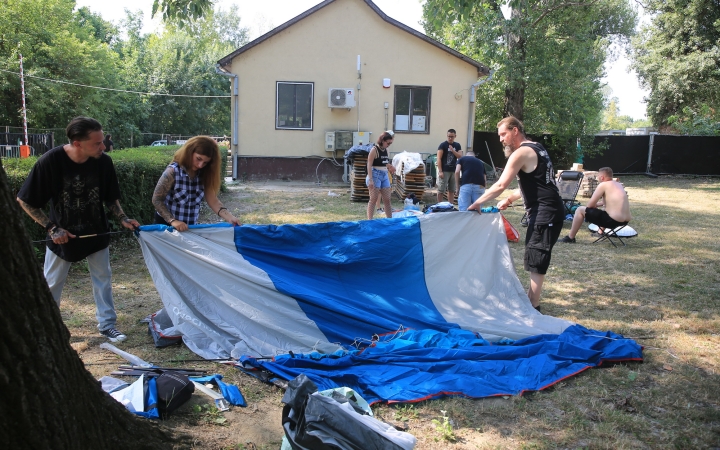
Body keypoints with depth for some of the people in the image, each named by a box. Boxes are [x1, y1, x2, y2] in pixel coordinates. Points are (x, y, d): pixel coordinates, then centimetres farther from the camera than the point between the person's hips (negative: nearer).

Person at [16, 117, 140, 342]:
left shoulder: (103, 162, -16)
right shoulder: (50, 161, -24)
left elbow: (110, 197, 1)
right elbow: (24, 201, -14)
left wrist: (123, 218, -13)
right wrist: (52, 227, -17)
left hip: (95, 233, 2)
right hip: (62, 235, -2)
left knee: (103, 280, 10)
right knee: (52, 285, 13)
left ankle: (107, 325, 25)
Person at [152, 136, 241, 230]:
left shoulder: (203, 175, -6)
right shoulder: (173, 172, -19)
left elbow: (213, 201, -12)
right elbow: (157, 200, -17)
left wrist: (230, 217, -26)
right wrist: (173, 221, -29)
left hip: (191, 226, 5)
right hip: (167, 225, -5)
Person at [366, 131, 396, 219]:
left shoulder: (385, 150, 10)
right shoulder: (374, 149, -10)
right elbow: (369, 165, -15)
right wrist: (370, 180, -21)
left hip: (385, 175, 7)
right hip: (376, 175, -7)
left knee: (387, 199, 8)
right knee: (374, 199, -6)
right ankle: (369, 220, -3)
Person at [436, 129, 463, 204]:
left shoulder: (457, 145, 12)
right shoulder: (443, 145, -4)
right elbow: (439, 159, -9)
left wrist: (453, 150, -12)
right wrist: (440, 171, -17)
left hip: (453, 171, 5)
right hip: (444, 171, -5)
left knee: (452, 190, 9)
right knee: (441, 190, -5)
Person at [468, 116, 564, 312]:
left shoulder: (521, 153, -14)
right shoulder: (536, 148, 17)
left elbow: (500, 185, -18)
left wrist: (477, 203, -10)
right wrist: (510, 199, 21)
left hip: (544, 212, -10)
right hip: (549, 210, 10)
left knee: (535, 259, -5)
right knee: (536, 257, 17)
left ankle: (532, 307, 0)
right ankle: (531, 299, 26)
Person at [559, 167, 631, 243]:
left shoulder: (603, 185, -8)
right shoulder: (619, 185, 15)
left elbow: (590, 205, -9)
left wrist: (594, 205, 13)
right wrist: (597, 204, 21)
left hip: (613, 220, -9)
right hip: (625, 221, 9)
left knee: (580, 210, 2)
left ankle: (570, 238, 8)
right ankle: (601, 231, 47)